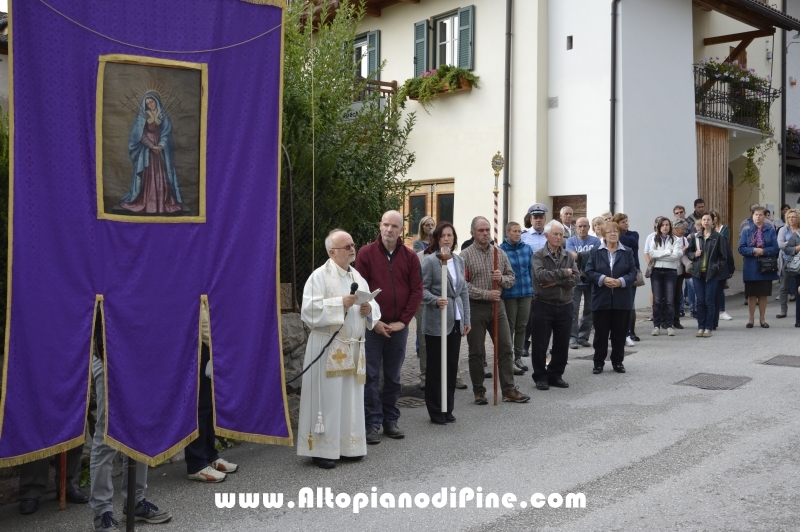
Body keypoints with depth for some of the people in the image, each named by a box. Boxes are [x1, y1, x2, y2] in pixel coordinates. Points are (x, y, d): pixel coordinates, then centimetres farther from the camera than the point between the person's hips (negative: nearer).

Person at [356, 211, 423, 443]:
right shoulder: (366, 253, -2)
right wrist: (373, 321, -9)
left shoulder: (410, 257, 4)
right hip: (373, 326, -2)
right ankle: (373, 423, 7)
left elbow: (417, 291, 3)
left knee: (393, 377, 11)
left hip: (399, 327, 2)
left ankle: (391, 420, 21)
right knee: (371, 376, 0)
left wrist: (403, 321, -5)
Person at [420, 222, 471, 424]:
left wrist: (466, 319, 12)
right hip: (437, 322, -5)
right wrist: (436, 300, -27)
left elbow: (464, 291, 14)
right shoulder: (430, 261, -7)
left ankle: (448, 409, 21)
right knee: (436, 368, 3)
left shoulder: (459, 260, 11)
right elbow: (422, 289, -9)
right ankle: (436, 411, 13)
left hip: (456, 321, 6)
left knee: (452, 366, 9)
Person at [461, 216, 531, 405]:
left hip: (497, 305, 4)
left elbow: (511, 278, 12)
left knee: (505, 348, 4)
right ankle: (479, 392, 16)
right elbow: (463, 285, -13)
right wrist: (486, 294, -18)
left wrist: (502, 278, -10)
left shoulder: (500, 253, 8)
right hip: (475, 307, -4)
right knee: (477, 352, 5)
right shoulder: (465, 255, -6)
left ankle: (509, 390, 12)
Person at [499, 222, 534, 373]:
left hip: (526, 293, 4)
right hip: (509, 294, -4)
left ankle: (518, 357, 24)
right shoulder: (501, 250, -8)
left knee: (522, 327, 12)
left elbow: (533, 269, 11)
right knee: (510, 328, 4)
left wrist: (533, 288, 10)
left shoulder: (527, 249, 5)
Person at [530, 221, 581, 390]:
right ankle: (540, 377, 14)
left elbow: (576, 279, -4)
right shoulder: (538, 256, -4)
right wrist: (563, 273, -12)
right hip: (543, 305, -4)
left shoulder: (568, 256, 8)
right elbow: (541, 275, -21)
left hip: (565, 305, 4)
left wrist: (556, 281, -16)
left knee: (562, 344, 10)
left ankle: (555, 375, 23)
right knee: (540, 344, 2)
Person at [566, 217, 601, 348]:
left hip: (591, 280, 2)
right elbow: (573, 256, -11)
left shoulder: (595, 241, 3)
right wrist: (588, 256, -14)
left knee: (589, 310, 8)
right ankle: (573, 337, -2)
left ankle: (583, 337, 18)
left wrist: (580, 256, -13)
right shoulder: (571, 241, 3)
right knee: (573, 310, -5)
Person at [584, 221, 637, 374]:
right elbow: (589, 272, -2)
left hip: (622, 300, 1)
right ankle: (598, 362, 13)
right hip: (601, 299, -1)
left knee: (619, 333, 7)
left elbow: (633, 273, 1)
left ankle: (618, 361, 19)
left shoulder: (627, 253, 8)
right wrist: (603, 279, -19)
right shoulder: (595, 252, 5)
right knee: (601, 333, 3)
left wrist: (621, 281, -17)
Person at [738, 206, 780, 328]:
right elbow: (741, 249, -4)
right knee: (751, 295, 6)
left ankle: (762, 319, 21)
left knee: (763, 294, 9)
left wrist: (763, 251, -18)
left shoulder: (771, 230, -1)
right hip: (751, 268, 0)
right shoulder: (746, 231, 0)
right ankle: (751, 319, 17)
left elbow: (775, 248, -5)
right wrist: (754, 250, -18)